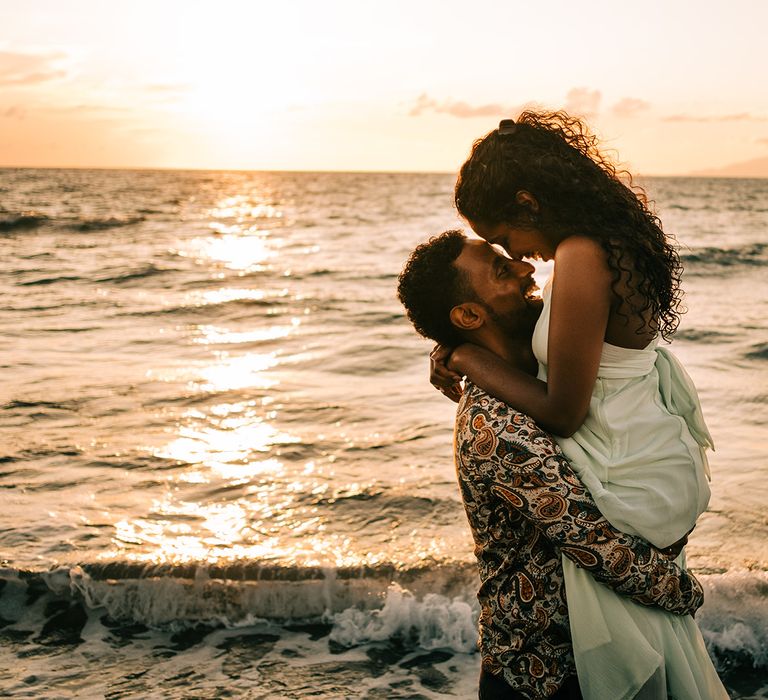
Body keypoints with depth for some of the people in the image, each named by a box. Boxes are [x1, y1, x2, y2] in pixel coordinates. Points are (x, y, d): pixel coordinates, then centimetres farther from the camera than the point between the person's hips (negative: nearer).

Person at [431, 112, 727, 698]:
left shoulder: (581, 260, -26)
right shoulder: (614, 240, 3)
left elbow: (561, 413, -22)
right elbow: (562, 335, 20)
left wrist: (470, 360, -11)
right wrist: (465, 347, 10)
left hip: (636, 485, -9)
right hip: (662, 455, 9)